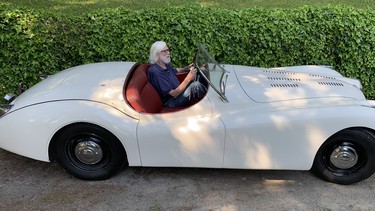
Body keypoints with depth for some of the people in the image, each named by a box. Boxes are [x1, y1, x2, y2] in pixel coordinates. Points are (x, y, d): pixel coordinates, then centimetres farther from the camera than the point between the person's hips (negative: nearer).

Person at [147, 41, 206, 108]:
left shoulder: (165, 64, 2)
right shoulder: (155, 72, -26)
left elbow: (175, 70, 27)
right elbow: (174, 94, -27)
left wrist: (187, 68, 9)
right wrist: (188, 79, -29)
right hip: (172, 101, -10)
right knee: (196, 85, -25)